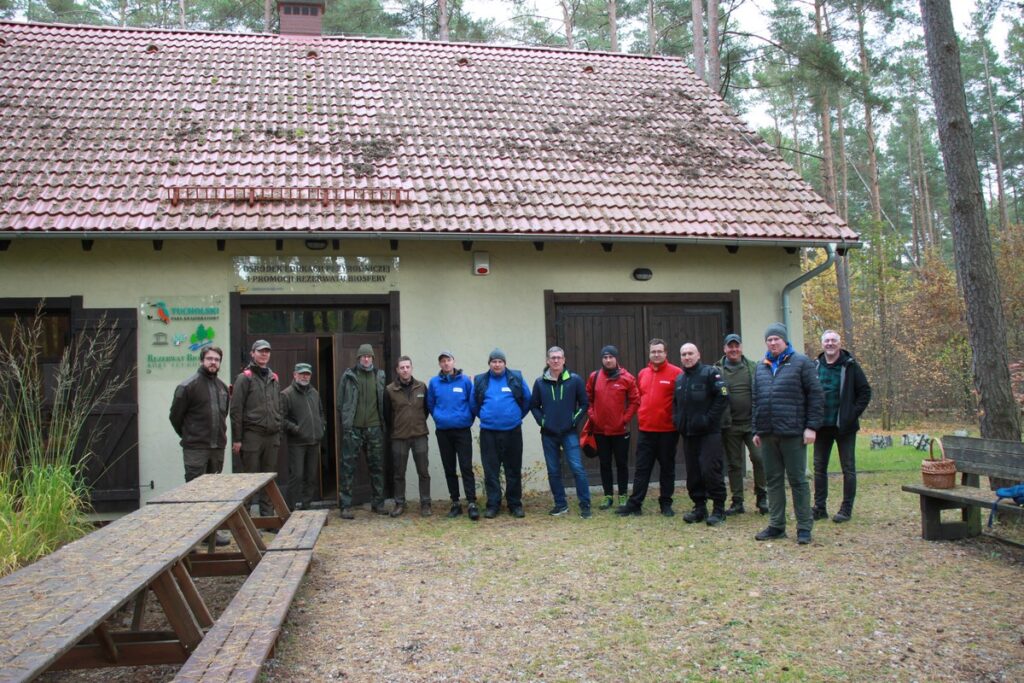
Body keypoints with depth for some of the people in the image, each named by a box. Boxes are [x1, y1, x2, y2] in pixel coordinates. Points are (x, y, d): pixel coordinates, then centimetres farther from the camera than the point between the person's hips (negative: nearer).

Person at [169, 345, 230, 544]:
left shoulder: (222, 386, 12)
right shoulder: (188, 386, -8)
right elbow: (175, 415, -4)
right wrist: (188, 436, 4)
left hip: (217, 446, 7)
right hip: (195, 447, -6)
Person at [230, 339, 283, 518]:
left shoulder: (274, 378, 15)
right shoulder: (245, 377, -4)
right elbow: (236, 410, -8)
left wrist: (279, 433, 16)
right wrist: (237, 439, -12)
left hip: (272, 436, 6)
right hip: (252, 435, -5)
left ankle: (268, 516, 14)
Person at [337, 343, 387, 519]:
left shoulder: (380, 376, 7)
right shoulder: (348, 376, 0)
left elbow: (384, 401, 10)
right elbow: (340, 402, 2)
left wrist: (383, 422, 5)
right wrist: (345, 422, -2)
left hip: (374, 428, 3)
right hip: (353, 428, -3)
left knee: (377, 466, 9)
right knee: (348, 467, -2)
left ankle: (378, 503, 19)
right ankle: (345, 506, 4)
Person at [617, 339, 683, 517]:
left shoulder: (676, 373, -6)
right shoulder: (642, 374, 8)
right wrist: (642, 414, 12)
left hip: (668, 430, -4)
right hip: (646, 430, 4)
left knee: (667, 467, 8)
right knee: (642, 468, 6)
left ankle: (666, 504, 18)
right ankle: (634, 504, 10)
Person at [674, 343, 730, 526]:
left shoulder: (710, 373, -6)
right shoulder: (679, 379, 16)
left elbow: (723, 397, -13)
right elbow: (675, 403, 26)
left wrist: (709, 419, -15)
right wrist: (677, 420, 9)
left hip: (709, 433, -7)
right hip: (688, 434, 7)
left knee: (710, 470, -9)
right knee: (693, 473, 8)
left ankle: (718, 509, 2)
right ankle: (699, 507, 18)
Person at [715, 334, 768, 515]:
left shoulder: (753, 368, 5)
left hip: (753, 423, 0)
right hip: (730, 425, 0)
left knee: (759, 458, -6)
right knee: (733, 464, 7)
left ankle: (761, 497, 12)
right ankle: (737, 502, 17)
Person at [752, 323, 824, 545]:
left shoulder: (801, 363, -1)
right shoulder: (761, 367, 15)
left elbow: (816, 395, -5)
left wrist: (812, 426, -11)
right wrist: (756, 430, 15)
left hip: (792, 433, -5)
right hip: (767, 434, 5)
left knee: (798, 480, 1)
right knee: (773, 480, 10)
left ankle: (804, 528, 9)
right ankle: (776, 525, 18)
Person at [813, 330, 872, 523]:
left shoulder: (850, 366, -4)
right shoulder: (815, 367, 5)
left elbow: (865, 392, -1)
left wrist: (854, 414, -9)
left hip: (844, 427, -3)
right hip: (822, 426, 3)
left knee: (848, 468, 3)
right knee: (819, 467, 8)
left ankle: (846, 509, 11)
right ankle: (819, 507, 16)